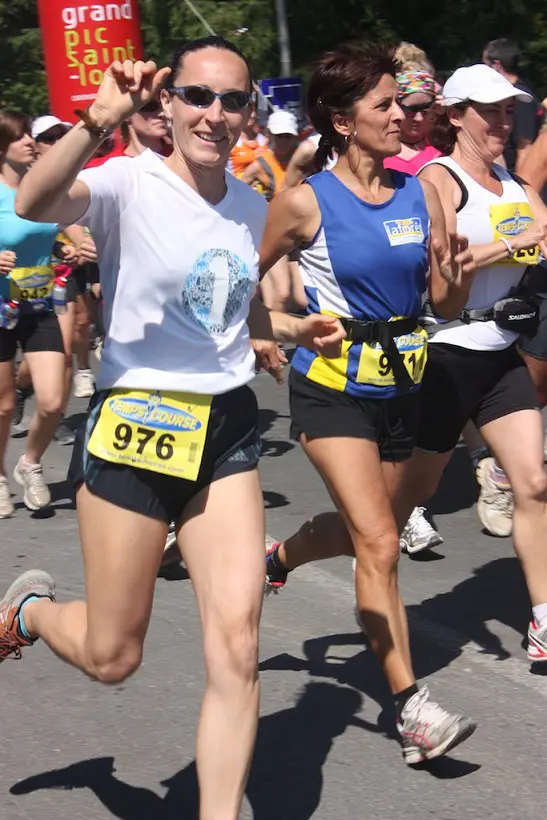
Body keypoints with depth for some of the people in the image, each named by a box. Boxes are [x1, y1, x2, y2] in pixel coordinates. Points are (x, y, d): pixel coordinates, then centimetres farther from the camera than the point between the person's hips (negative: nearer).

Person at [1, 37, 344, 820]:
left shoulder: (251, 205, 7)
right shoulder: (130, 185, -13)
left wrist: (296, 329, 7)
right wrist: (99, 122, -51)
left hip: (228, 429, 5)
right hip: (135, 428, -5)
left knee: (237, 650, -4)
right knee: (112, 656, 6)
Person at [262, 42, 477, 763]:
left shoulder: (420, 192, 0)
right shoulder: (306, 202, -12)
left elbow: (447, 306, 3)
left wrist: (454, 278, -16)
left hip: (400, 387, 6)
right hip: (333, 389, -6)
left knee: (366, 529, 21)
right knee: (380, 545, -13)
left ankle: (277, 558, 53)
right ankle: (413, 711, -10)